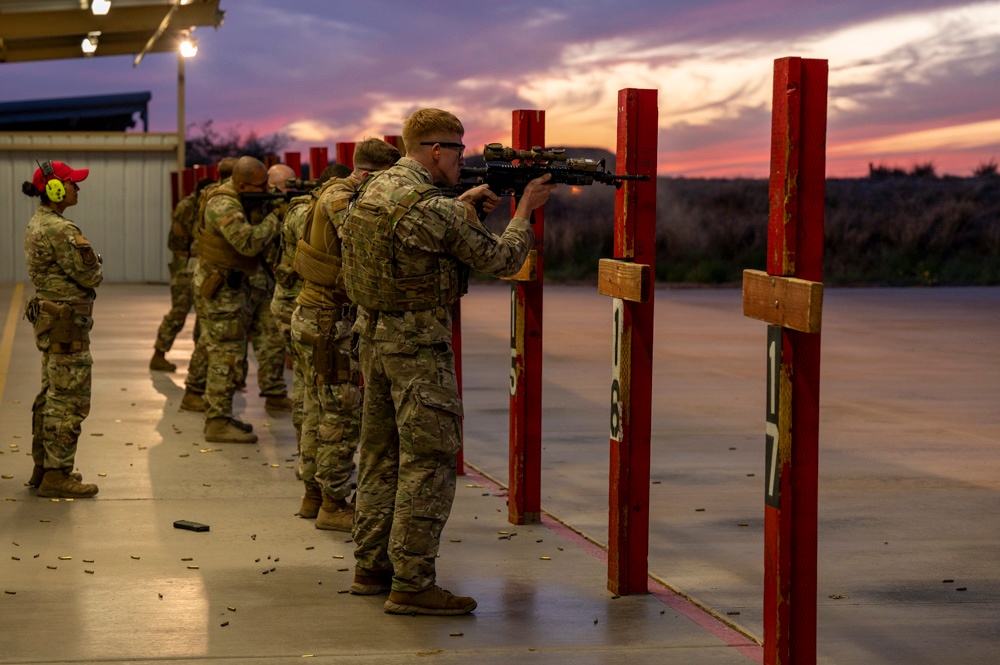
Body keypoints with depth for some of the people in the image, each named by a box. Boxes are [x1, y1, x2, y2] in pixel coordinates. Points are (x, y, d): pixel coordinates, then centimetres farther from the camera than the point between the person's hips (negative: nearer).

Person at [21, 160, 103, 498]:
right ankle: (56, 475, -1)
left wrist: (89, 265, 1)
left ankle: (43, 467, 25)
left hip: (48, 317, 11)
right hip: (67, 322, -11)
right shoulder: (60, 230, -21)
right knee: (70, 400, -5)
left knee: (51, 395, 18)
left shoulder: (37, 224, 11)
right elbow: (91, 276, -18)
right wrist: (96, 269, 4)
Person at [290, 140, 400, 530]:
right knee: (342, 415, -5)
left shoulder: (351, 196, 12)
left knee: (318, 412, 15)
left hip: (312, 319, 10)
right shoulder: (338, 197, -16)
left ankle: (313, 495, 24)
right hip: (329, 325, -10)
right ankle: (333, 505, 1)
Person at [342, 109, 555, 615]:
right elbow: (500, 260, -9)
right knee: (428, 463, -5)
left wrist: (465, 202, 20)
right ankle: (412, 584, -4)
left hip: (373, 335, 9)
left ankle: (371, 566, 23)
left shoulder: (376, 188, 7)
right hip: (418, 345, -9)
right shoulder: (432, 208, -19)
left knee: (381, 455, 16)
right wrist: (526, 208, 6)